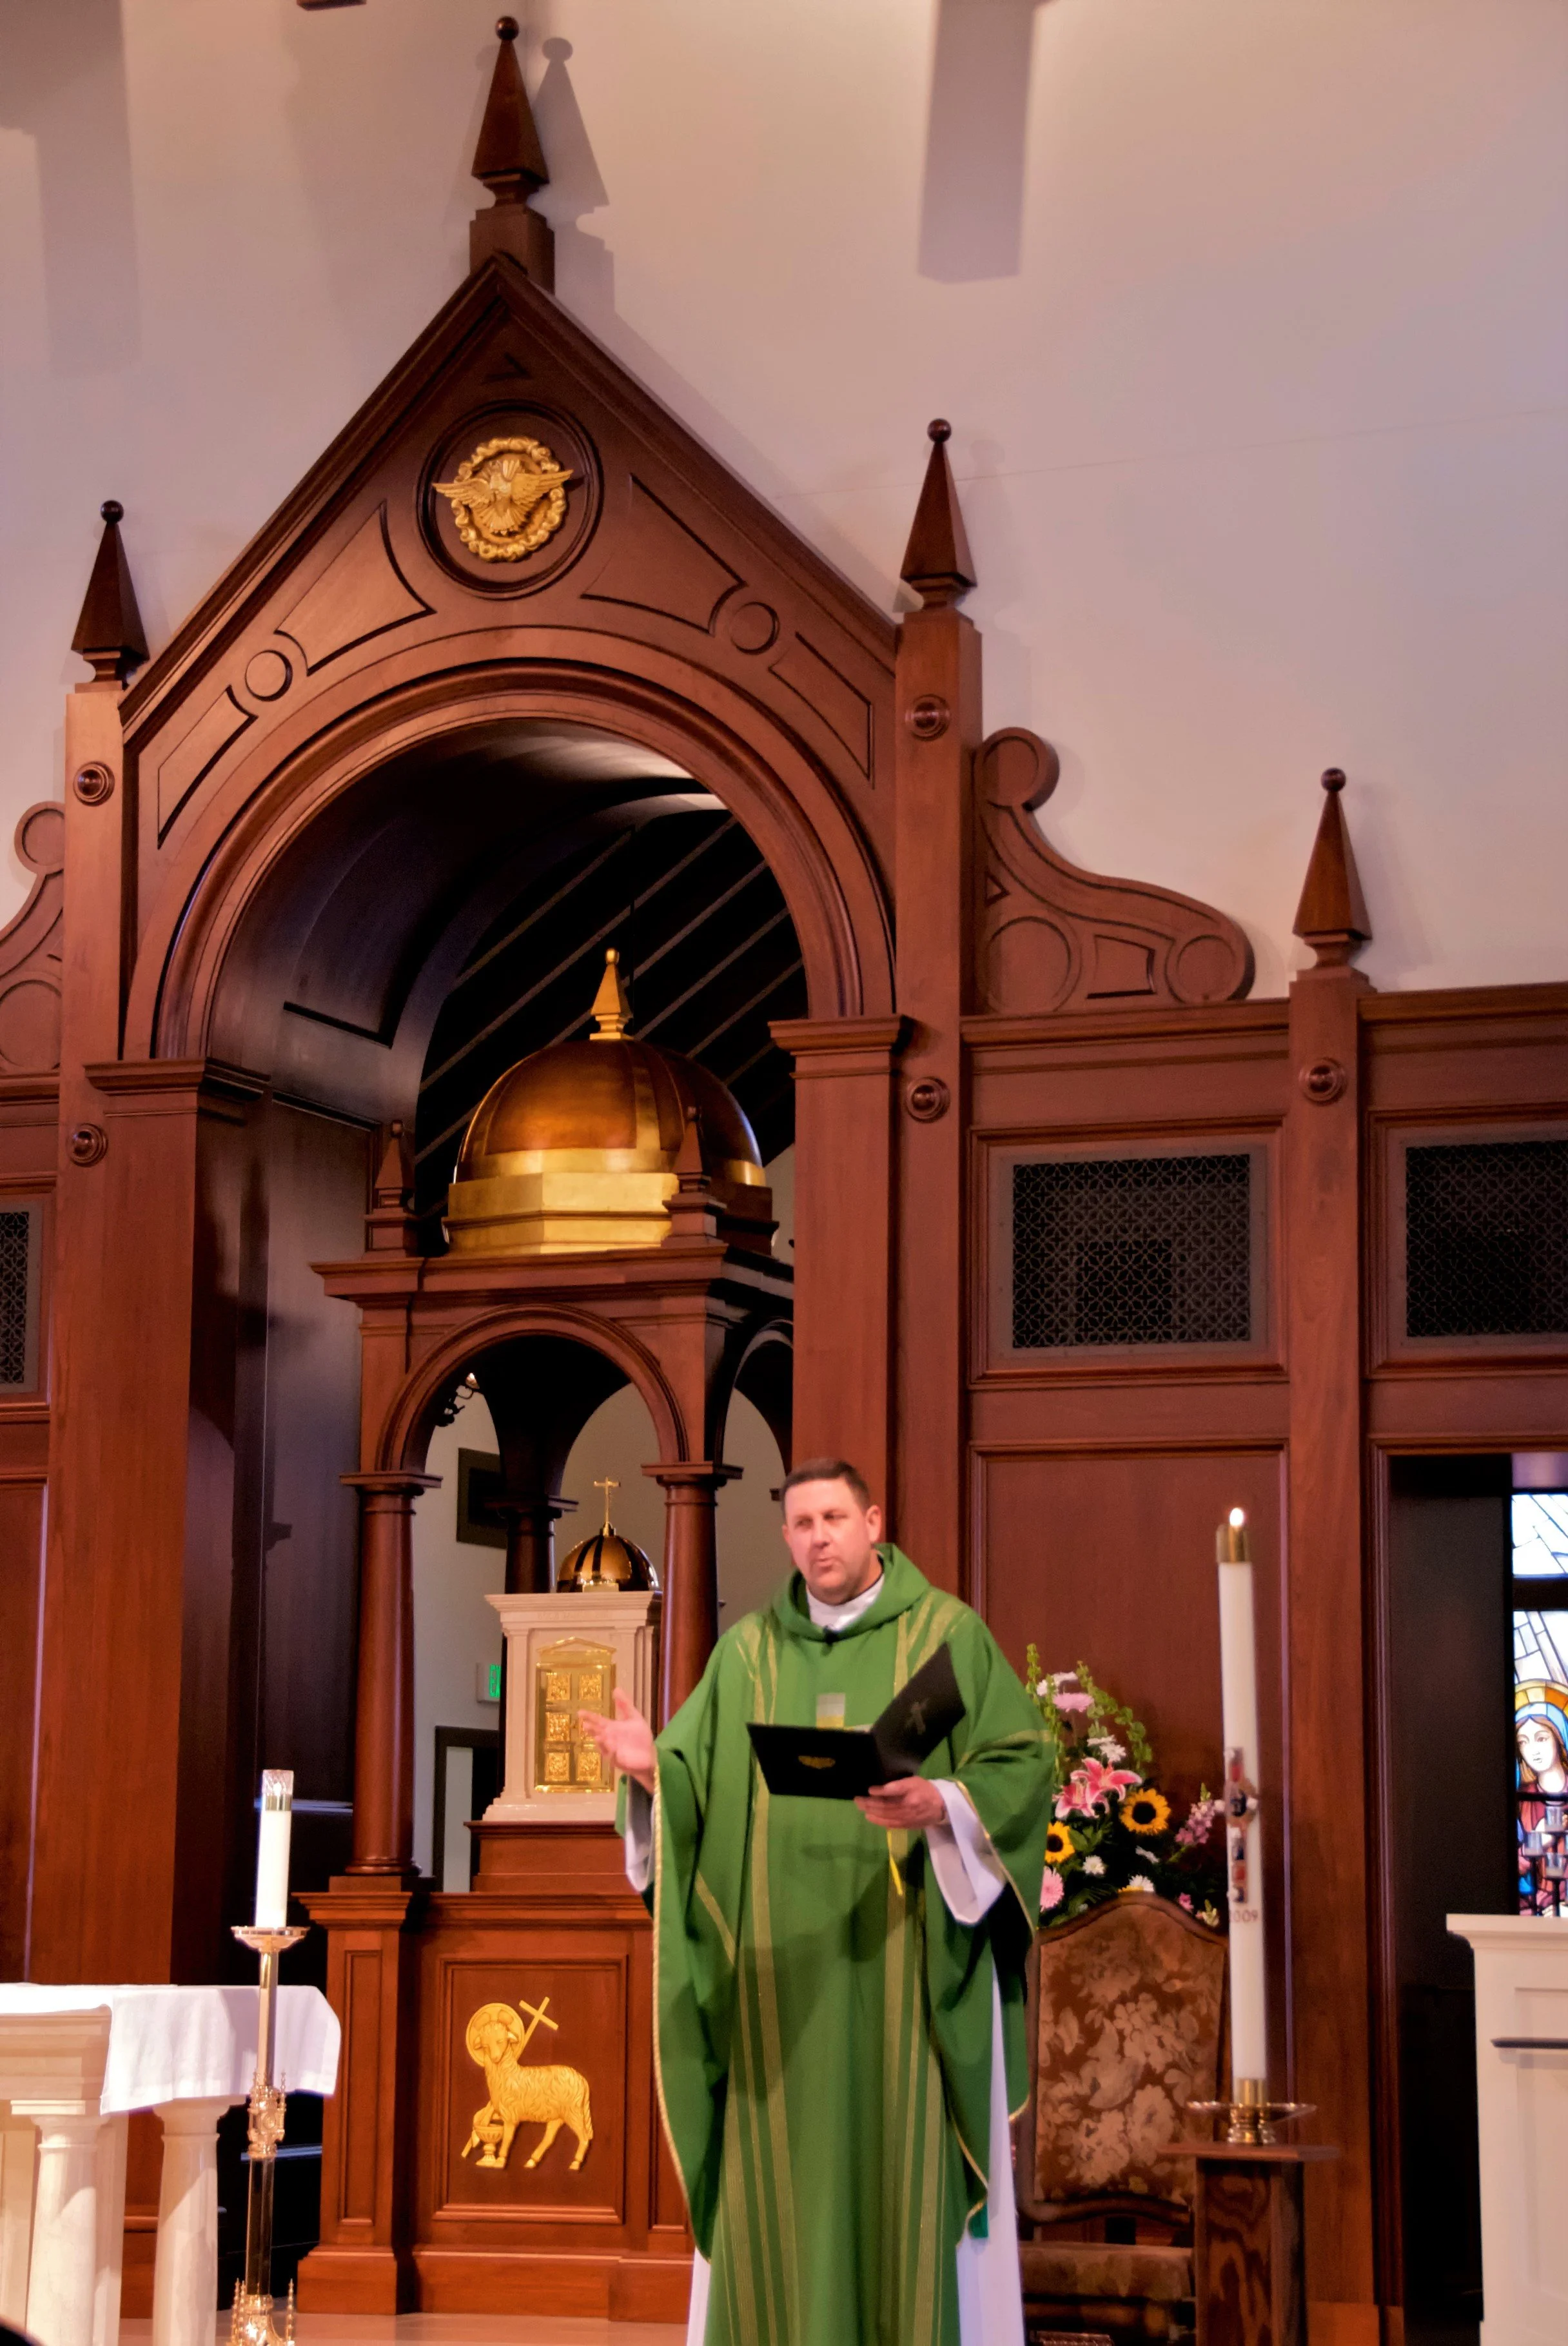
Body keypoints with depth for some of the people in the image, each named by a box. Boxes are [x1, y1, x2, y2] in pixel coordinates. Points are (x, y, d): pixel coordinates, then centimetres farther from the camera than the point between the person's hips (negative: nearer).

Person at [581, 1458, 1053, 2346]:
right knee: (781, 2166, 2)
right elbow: (696, 1784, 12)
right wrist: (653, 1768, -10)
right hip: (780, 1964, 3)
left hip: (902, 1959, -3)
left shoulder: (948, 1633, 3)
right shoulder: (749, 1651, 13)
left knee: (904, 2162, -3)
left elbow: (1022, 1765, -3)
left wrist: (941, 1804, -20)